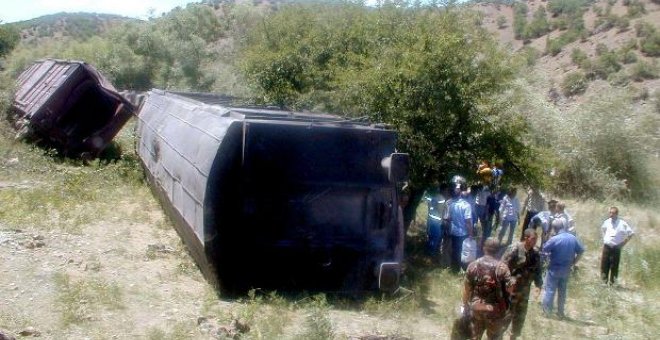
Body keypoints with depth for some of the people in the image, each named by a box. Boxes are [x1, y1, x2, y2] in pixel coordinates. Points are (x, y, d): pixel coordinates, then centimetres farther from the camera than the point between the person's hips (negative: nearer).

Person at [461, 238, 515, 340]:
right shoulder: (501, 267, -14)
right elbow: (510, 288, -14)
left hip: (476, 308, 3)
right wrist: (513, 281, 8)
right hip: (495, 310, -3)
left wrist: (465, 304, 14)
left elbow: (466, 288, 1)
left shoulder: (473, 265, -5)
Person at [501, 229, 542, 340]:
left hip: (525, 290, 7)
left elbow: (537, 270, 12)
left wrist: (538, 285, 0)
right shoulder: (513, 249, -18)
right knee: (507, 314, -1)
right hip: (511, 289, -7)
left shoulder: (536, 252, 3)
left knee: (520, 315, 17)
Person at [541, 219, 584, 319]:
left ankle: (547, 310, 11)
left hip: (554, 269, -5)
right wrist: (573, 263, 9)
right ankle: (560, 312, 22)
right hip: (566, 269, 5)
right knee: (562, 291, 15)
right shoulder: (573, 238, -2)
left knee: (550, 290, 6)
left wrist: (547, 256, 6)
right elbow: (581, 251, 5)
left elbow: (543, 251, -14)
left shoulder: (554, 239, -19)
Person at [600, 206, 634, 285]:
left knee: (614, 266, 0)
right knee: (604, 266, 3)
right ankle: (604, 282, 13)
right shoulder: (607, 222, 7)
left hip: (616, 248, -3)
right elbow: (602, 230, 27)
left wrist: (623, 243, -5)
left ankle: (612, 282, 10)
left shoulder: (622, 224, -6)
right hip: (606, 247, 3)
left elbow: (631, 233, -2)